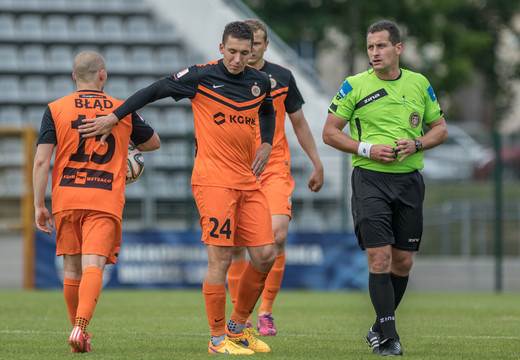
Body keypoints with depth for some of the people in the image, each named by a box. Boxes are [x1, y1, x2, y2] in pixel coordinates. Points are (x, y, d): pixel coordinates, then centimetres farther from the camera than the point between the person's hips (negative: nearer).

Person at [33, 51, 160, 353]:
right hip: (106, 201, -1)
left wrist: (39, 205, 1)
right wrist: (130, 147, 45)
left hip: (66, 200, 1)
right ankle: (81, 326, -31)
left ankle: (79, 331, 23)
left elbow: (41, 161, -4)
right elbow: (154, 142, 24)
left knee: (72, 269, 14)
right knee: (93, 266, -10)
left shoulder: (56, 109, 4)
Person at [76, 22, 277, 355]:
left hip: (248, 179, 6)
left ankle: (238, 326, 19)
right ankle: (218, 338, 0)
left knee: (265, 255, 0)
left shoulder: (260, 81, 10)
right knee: (221, 258, -11)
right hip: (213, 179, -6)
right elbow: (155, 90, 1)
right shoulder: (201, 77, -6)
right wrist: (114, 118, 0)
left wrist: (266, 144, 14)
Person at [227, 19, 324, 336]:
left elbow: (299, 123, 14)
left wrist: (317, 164, 15)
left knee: (277, 235, -17)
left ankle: (266, 312, -5)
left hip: (275, 169, 0)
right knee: (235, 245, -1)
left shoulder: (282, 77, 5)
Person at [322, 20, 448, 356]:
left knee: (403, 261, 7)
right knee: (380, 258, -13)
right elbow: (330, 132, 2)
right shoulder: (355, 86, -1)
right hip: (370, 178, -3)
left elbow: (440, 128, 14)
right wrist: (367, 149, -12)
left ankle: (380, 327, 25)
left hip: (409, 179, 3)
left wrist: (415, 144, -6)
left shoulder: (420, 84, 8)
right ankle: (389, 336, -11)